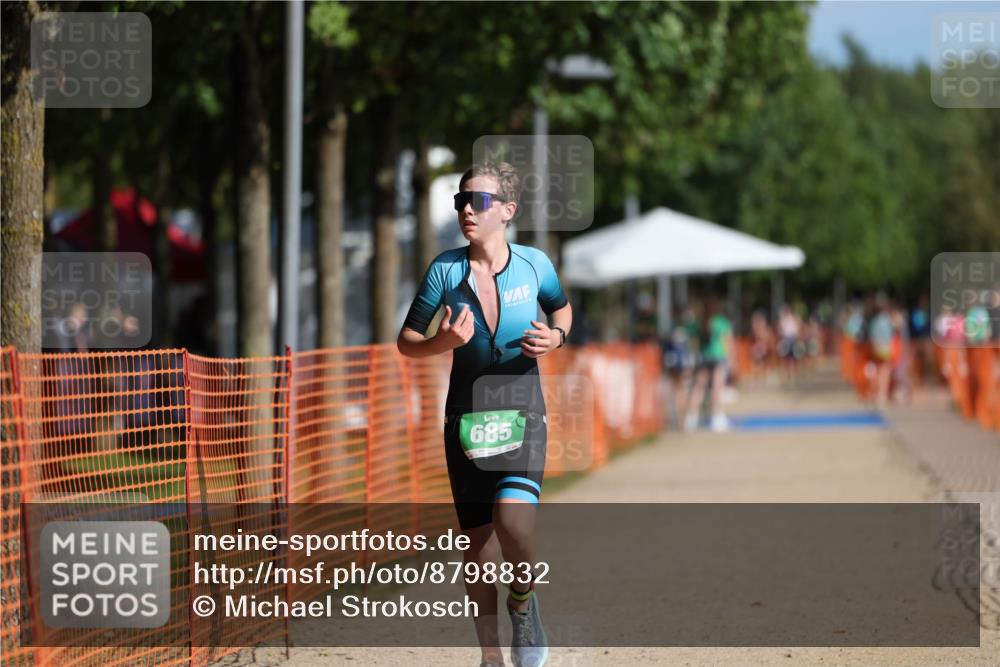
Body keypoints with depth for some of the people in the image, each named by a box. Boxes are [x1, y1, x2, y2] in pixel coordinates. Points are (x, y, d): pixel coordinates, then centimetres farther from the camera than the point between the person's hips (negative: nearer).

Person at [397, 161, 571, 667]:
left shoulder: (534, 264, -2)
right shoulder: (445, 269, -3)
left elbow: (561, 308, 18)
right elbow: (406, 342, 3)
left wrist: (556, 336, -4)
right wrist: (445, 342, -18)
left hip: (521, 410, -1)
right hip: (467, 411, 1)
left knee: (514, 522, -24)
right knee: (478, 539, 4)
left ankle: (523, 603, 8)